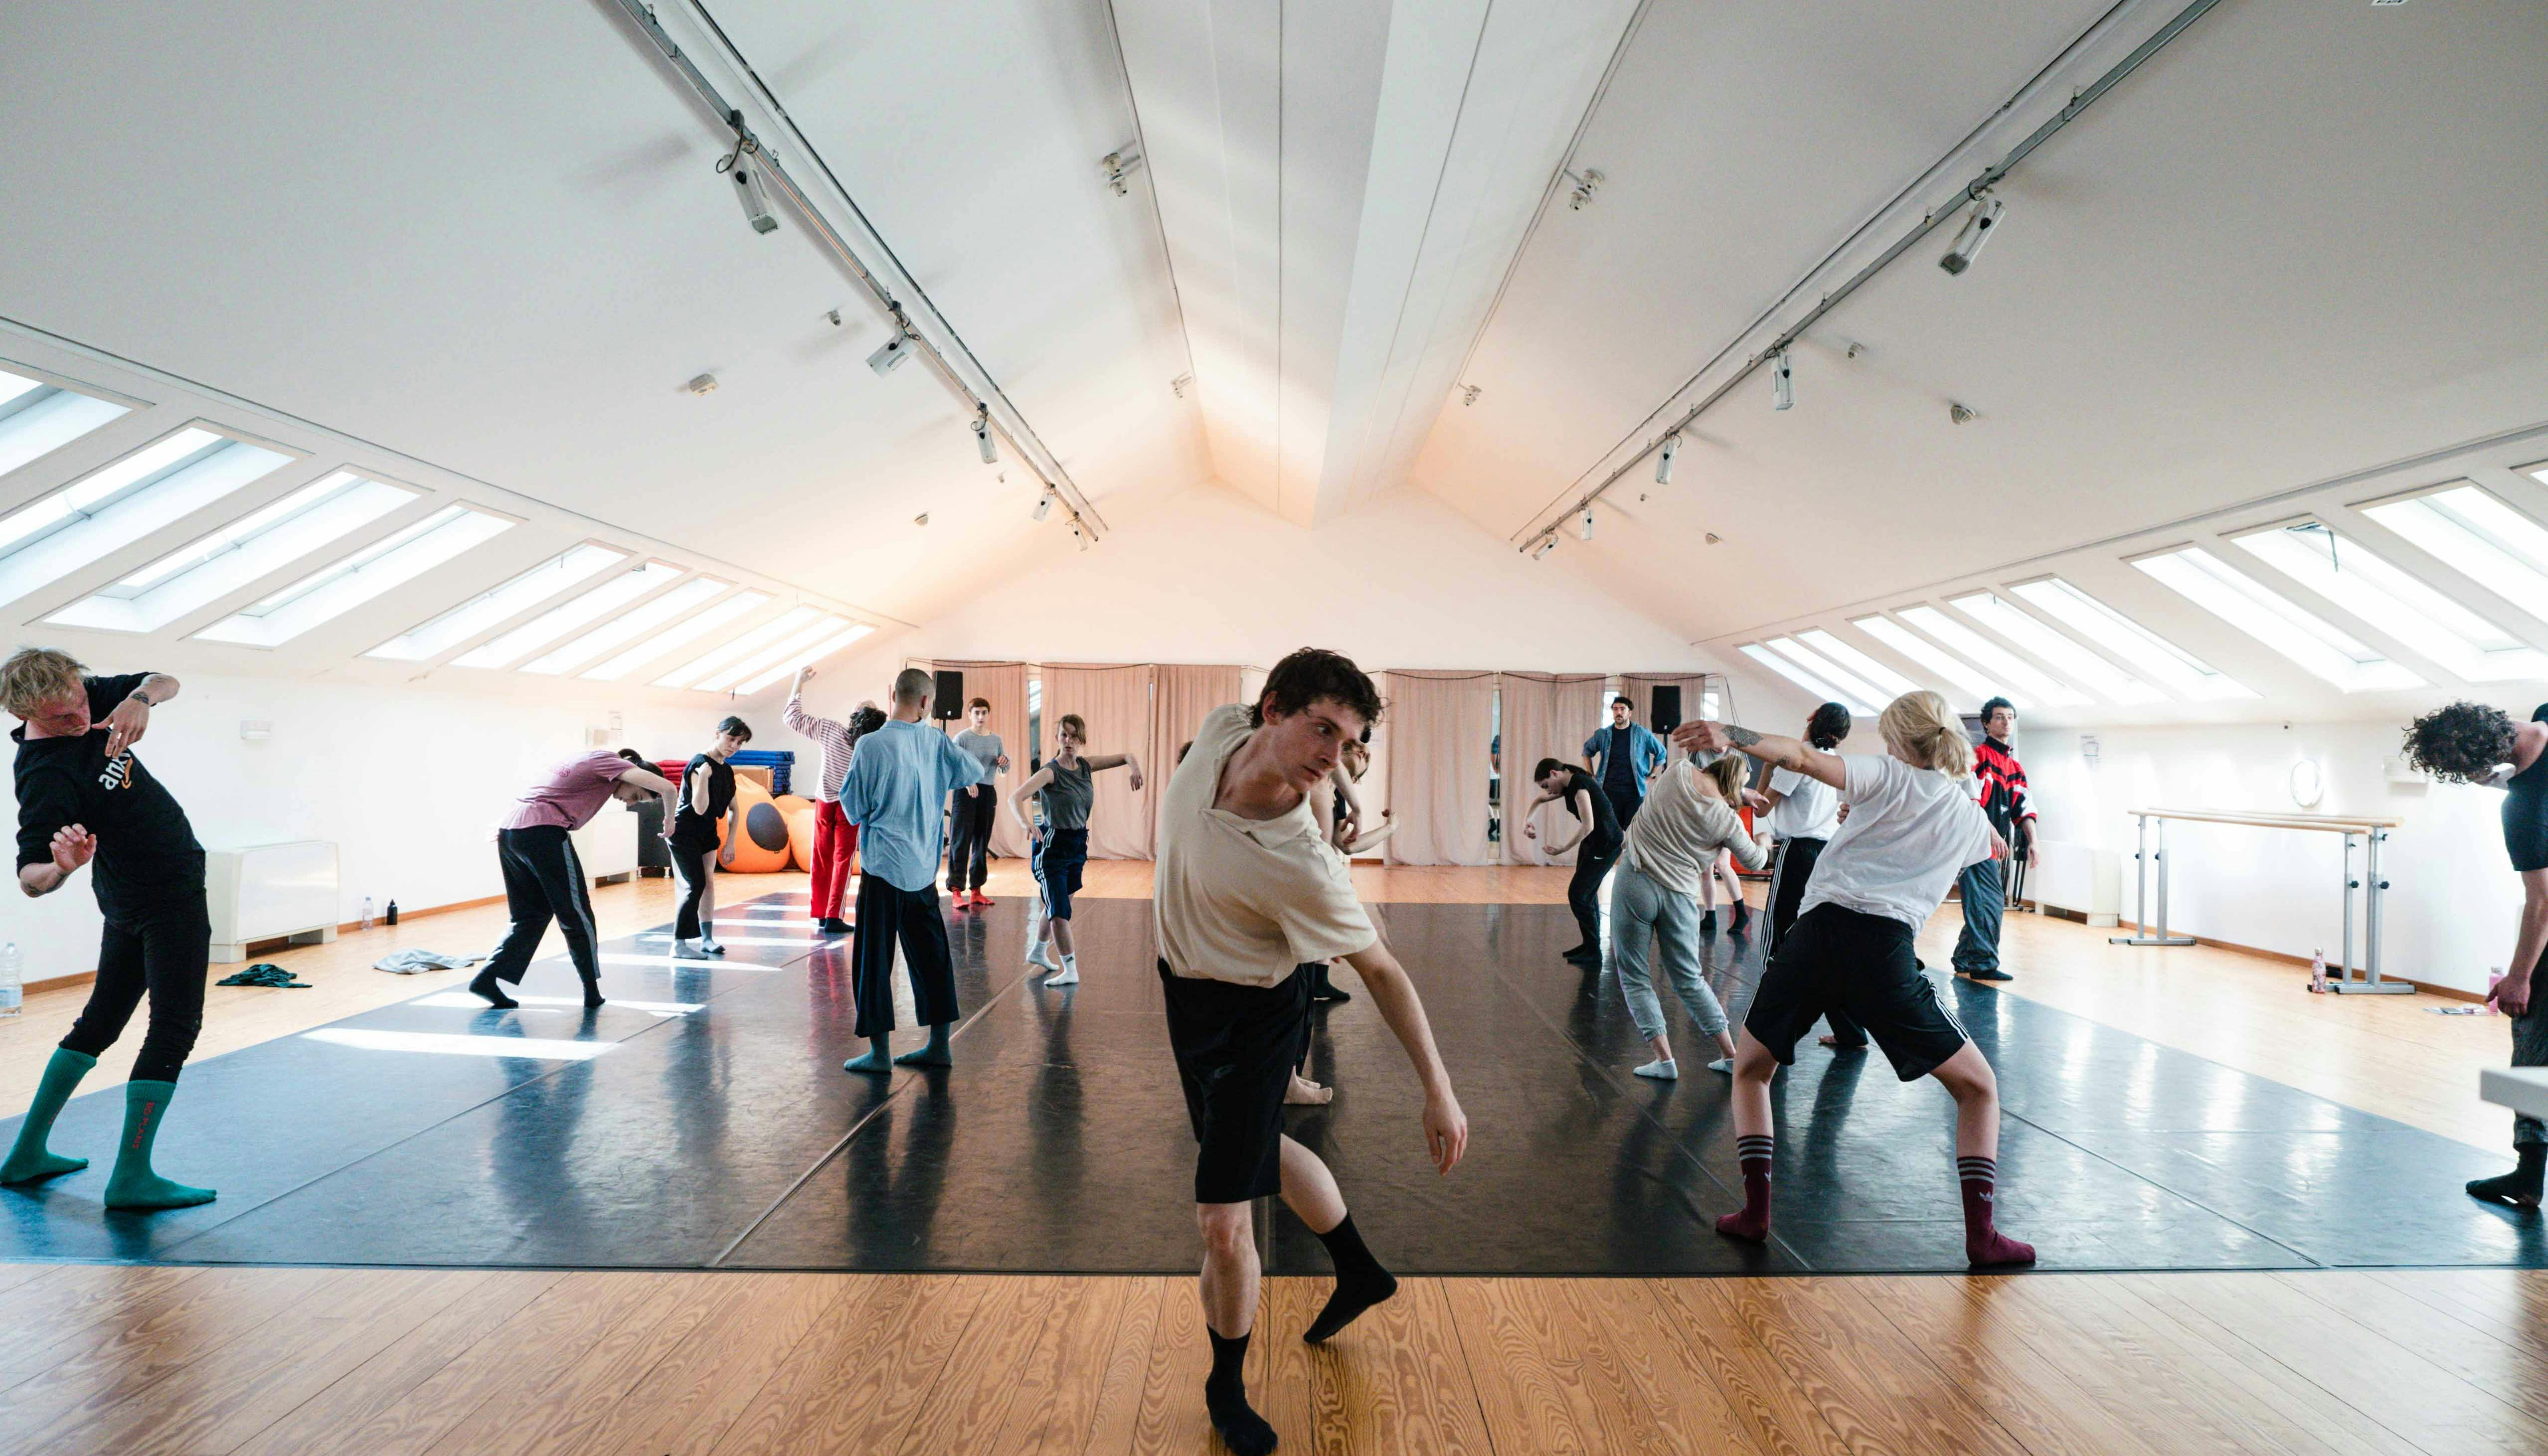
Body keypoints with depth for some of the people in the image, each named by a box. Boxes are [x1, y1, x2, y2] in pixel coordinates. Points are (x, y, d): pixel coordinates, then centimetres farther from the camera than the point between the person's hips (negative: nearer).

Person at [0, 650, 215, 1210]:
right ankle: (132, 1178, -7)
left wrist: (140, 698, -20)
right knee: (174, 1026, -8)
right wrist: (61, 868, -50)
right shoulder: (46, 777, -26)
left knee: (101, 1020, 17)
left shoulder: (87, 698, -5)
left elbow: (165, 682, 2)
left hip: (131, 899, 9)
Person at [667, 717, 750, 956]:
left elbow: (733, 810, 11)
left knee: (709, 881, 6)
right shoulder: (700, 764, -20)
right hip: (684, 832, -8)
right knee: (695, 885, -12)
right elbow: (700, 808, -27)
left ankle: (707, 939, 11)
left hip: (707, 832, 8)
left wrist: (731, 844, 7)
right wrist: (704, 776, -38)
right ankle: (678, 945, -7)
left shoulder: (727, 771, 5)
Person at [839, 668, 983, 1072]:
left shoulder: (871, 745, -13)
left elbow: (853, 807, -7)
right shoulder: (937, 743, -2)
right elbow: (975, 772, 12)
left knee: (874, 957, 5)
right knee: (931, 953, 13)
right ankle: (939, 1045, 18)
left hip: (884, 864, -4)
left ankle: (880, 1051, 8)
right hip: (924, 865, 5)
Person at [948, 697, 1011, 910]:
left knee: (982, 842, 9)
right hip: (966, 793, -5)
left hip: (988, 792, 5)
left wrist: (1004, 763, -3)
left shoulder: (996, 740, 13)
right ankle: (957, 891, -9)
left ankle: (977, 890, 16)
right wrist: (967, 781, -26)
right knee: (961, 842, -9)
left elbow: (1003, 771, 20)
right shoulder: (962, 738, -2)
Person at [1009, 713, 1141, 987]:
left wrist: (1135, 767, -17)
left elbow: (1125, 757, 7)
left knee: (1059, 903, 20)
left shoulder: (1086, 766, 2)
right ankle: (1070, 971, -5)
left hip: (1078, 846, 7)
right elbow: (1015, 798, -27)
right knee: (1058, 910, -12)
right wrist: (1025, 822, -46)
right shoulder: (1050, 771, -15)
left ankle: (1038, 951, 41)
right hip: (1052, 846, -7)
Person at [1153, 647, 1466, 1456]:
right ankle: (1360, 1272, 51)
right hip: (1186, 984, 7)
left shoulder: (1304, 867, -34)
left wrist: (1438, 1091, -20)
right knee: (1258, 1144, 26)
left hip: (1250, 1017, -7)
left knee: (1224, 1225, -5)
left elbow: (1381, 970, -22)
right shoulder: (1221, 729, -21)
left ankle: (1227, 1388, 25)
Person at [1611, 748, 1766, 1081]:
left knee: (1634, 978, 7)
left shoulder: (1679, 772, -4)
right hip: (1680, 896, 2)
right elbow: (1755, 861, 14)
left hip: (1636, 884, -2)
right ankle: (1731, 1055, 21)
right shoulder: (1728, 820, -3)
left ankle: (1664, 1059, 2)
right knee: (1689, 980, 18)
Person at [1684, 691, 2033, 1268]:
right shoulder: (1969, 816, 19)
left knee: (1750, 1070, 20)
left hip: (1818, 932, -1)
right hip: (1885, 949, 1)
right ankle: (1981, 1235, 11)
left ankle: (1755, 1211, 12)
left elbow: (1806, 759, -10)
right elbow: (1999, 846, 46)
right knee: (1978, 1089, 19)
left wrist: (1731, 736, -13)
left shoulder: (1887, 777, 10)